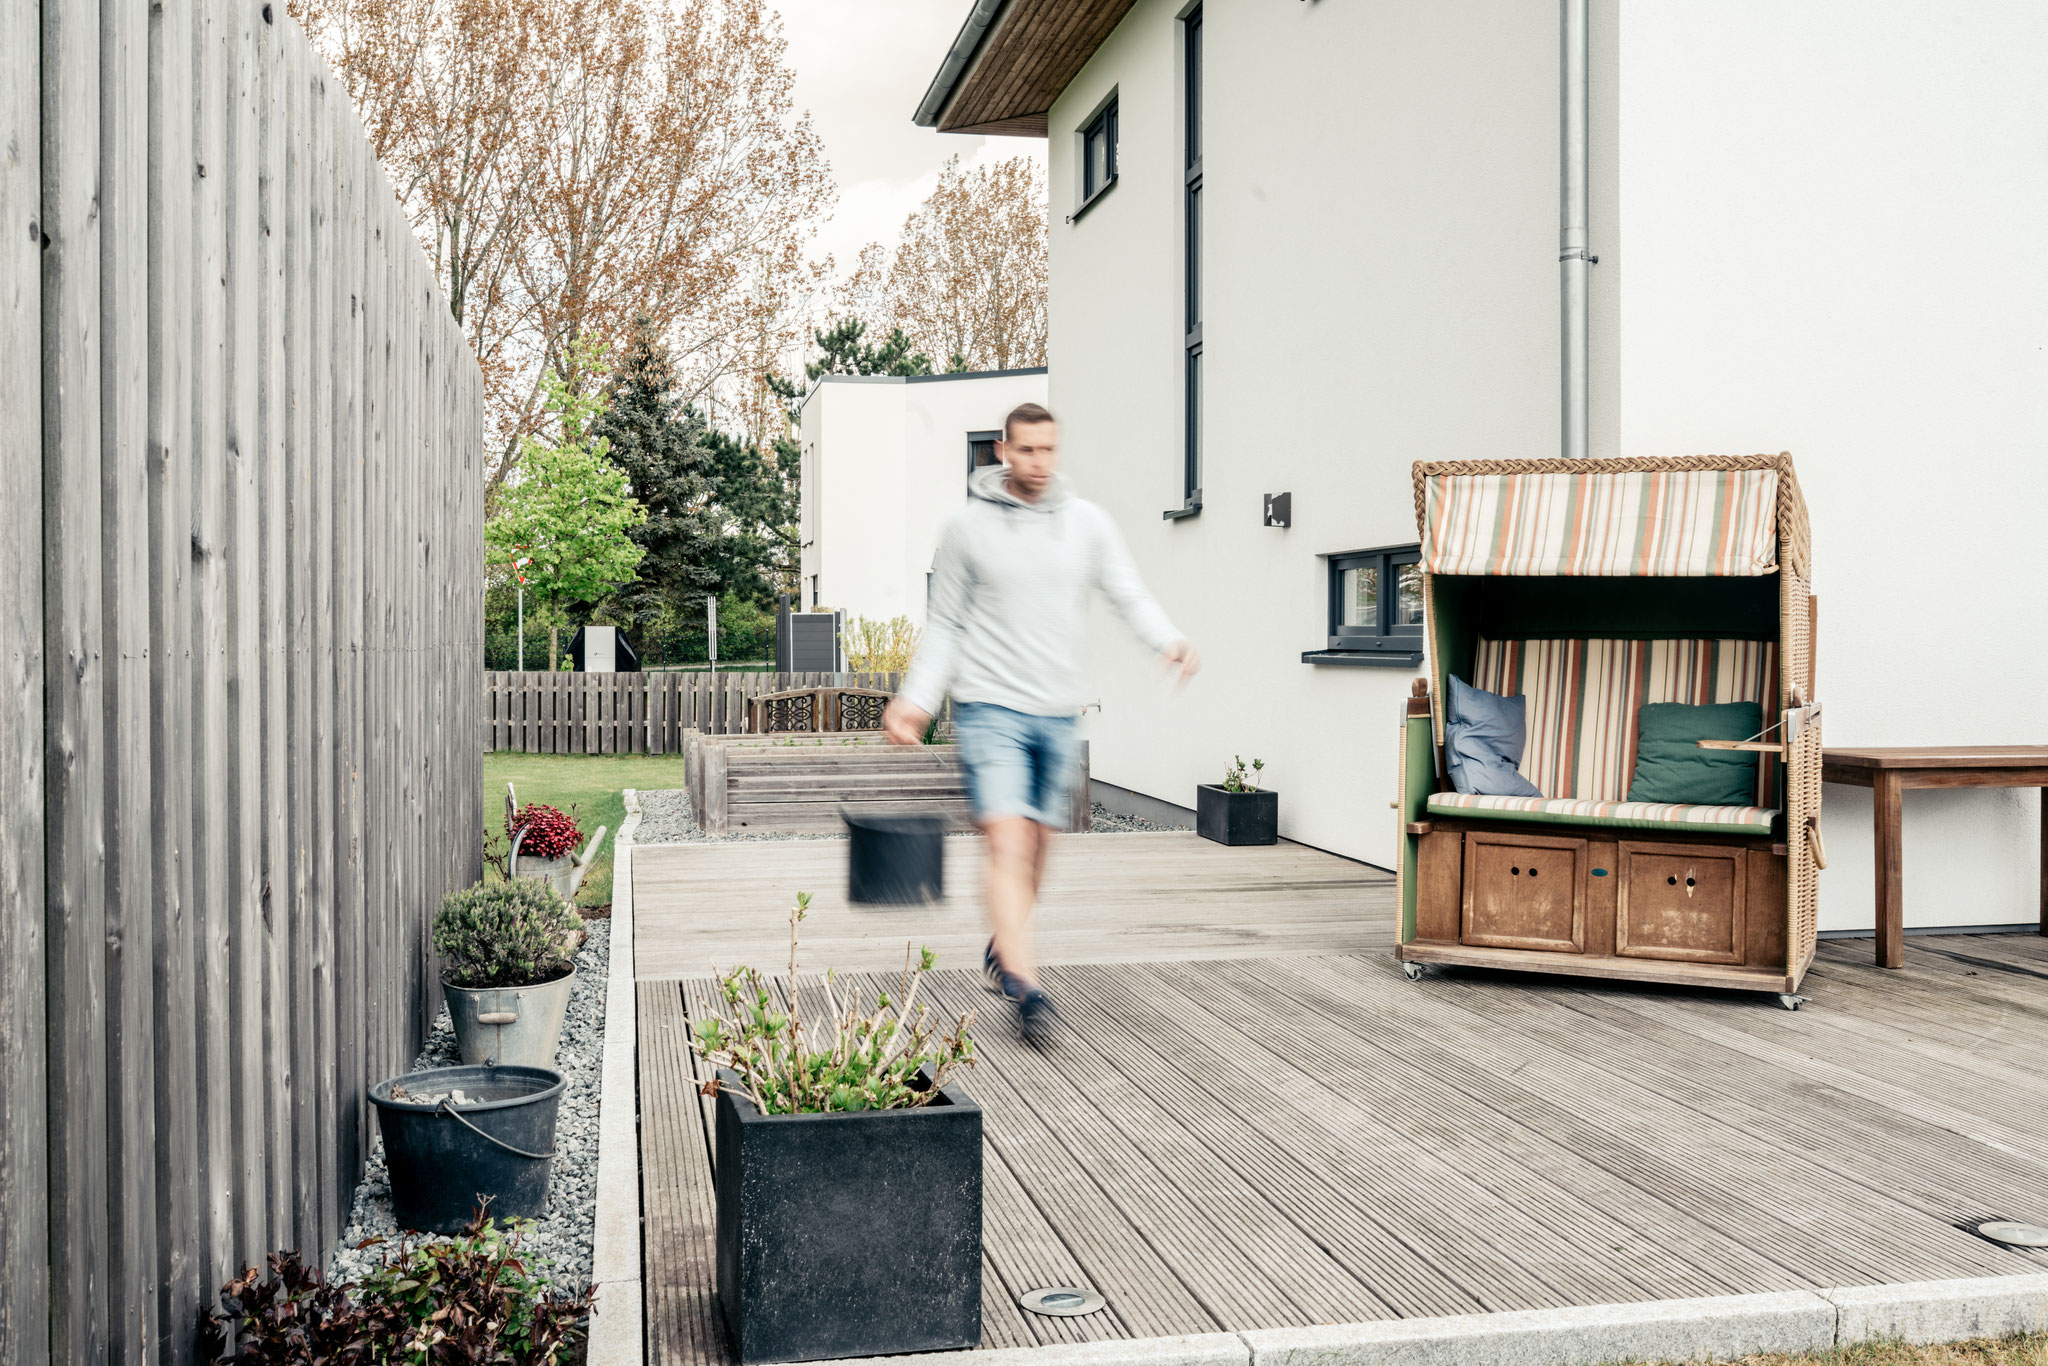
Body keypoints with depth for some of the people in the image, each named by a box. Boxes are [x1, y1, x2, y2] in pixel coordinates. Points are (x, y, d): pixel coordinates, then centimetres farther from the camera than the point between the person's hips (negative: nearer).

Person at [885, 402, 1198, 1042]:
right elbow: (945, 624, 6)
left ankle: (1002, 947, 36)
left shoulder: (1088, 523, 6)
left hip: (1059, 713, 4)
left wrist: (1169, 640, -18)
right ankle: (1026, 988, -19)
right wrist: (917, 699, -2)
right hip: (989, 707, -3)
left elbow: (1129, 594, 2)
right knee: (1008, 845, -14)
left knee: (1037, 848, 13)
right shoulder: (968, 527, 0)